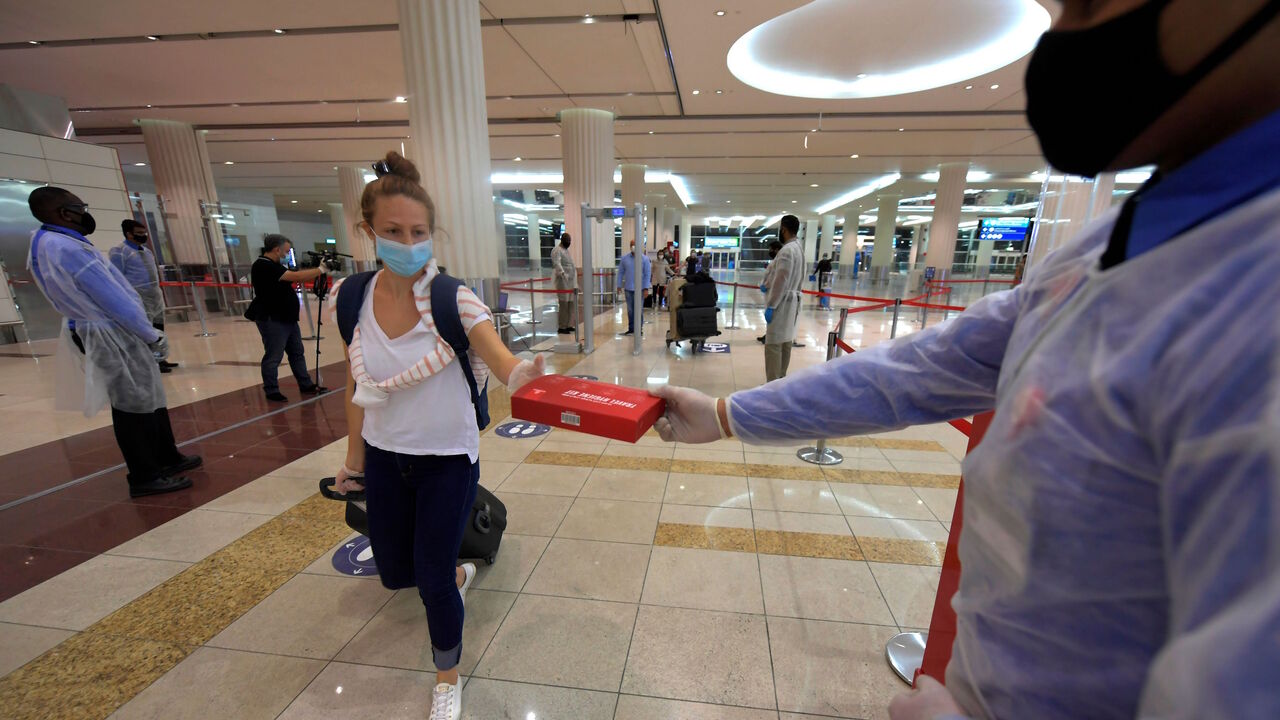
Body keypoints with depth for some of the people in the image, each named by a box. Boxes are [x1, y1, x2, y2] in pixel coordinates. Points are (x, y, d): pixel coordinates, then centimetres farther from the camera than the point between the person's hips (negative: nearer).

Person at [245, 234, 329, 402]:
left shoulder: (274, 265, 15)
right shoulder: (263, 266, -17)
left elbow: (296, 279, 15)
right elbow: (296, 277, -24)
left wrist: (317, 271, 2)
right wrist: (320, 270, -16)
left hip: (287, 318, 10)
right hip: (272, 320, -10)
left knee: (297, 353, 13)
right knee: (273, 357, 0)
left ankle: (306, 385, 20)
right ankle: (272, 391, 11)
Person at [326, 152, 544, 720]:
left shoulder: (453, 299, -19)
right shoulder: (351, 298, -6)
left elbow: (504, 365, -31)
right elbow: (356, 387, 4)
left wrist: (526, 375, -55)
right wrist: (354, 460, 11)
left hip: (447, 459, -4)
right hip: (385, 457, 5)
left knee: (432, 580, 3)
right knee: (394, 575, 21)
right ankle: (458, 574, 57)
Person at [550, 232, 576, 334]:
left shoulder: (566, 250, 22)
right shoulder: (557, 250, -6)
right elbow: (557, 263, -22)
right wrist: (562, 273, -40)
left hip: (570, 280, 9)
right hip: (563, 279, -9)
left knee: (570, 303, 7)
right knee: (564, 303, -9)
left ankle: (568, 325, 14)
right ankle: (562, 327, -5)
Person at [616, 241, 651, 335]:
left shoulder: (645, 259, -1)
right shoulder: (624, 258, 5)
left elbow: (647, 274, -4)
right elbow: (620, 272, 9)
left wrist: (646, 288, -10)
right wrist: (619, 285, 3)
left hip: (640, 288, -2)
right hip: (628, 288, 2)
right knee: (630, 310, 9)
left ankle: (639, 329, 13)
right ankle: (631, 329, 18)